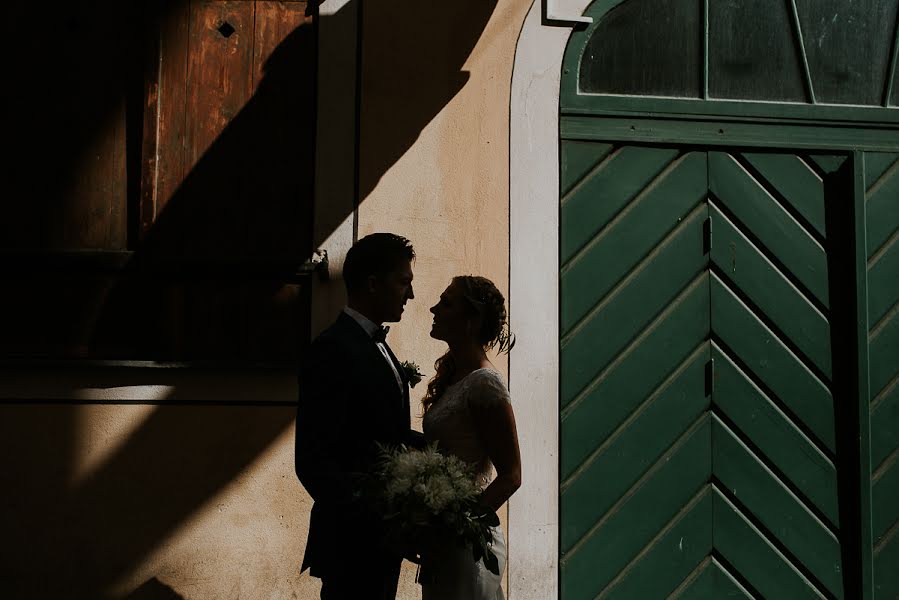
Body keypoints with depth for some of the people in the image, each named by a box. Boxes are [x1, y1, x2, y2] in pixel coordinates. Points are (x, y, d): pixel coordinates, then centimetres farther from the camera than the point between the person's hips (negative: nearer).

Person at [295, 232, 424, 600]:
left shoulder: (375, 347, 15)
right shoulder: (334, 350, -15)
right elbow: (313, 461, -20)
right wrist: (367, 522, -22)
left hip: (380, 539, 9)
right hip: (353, 542, -9)